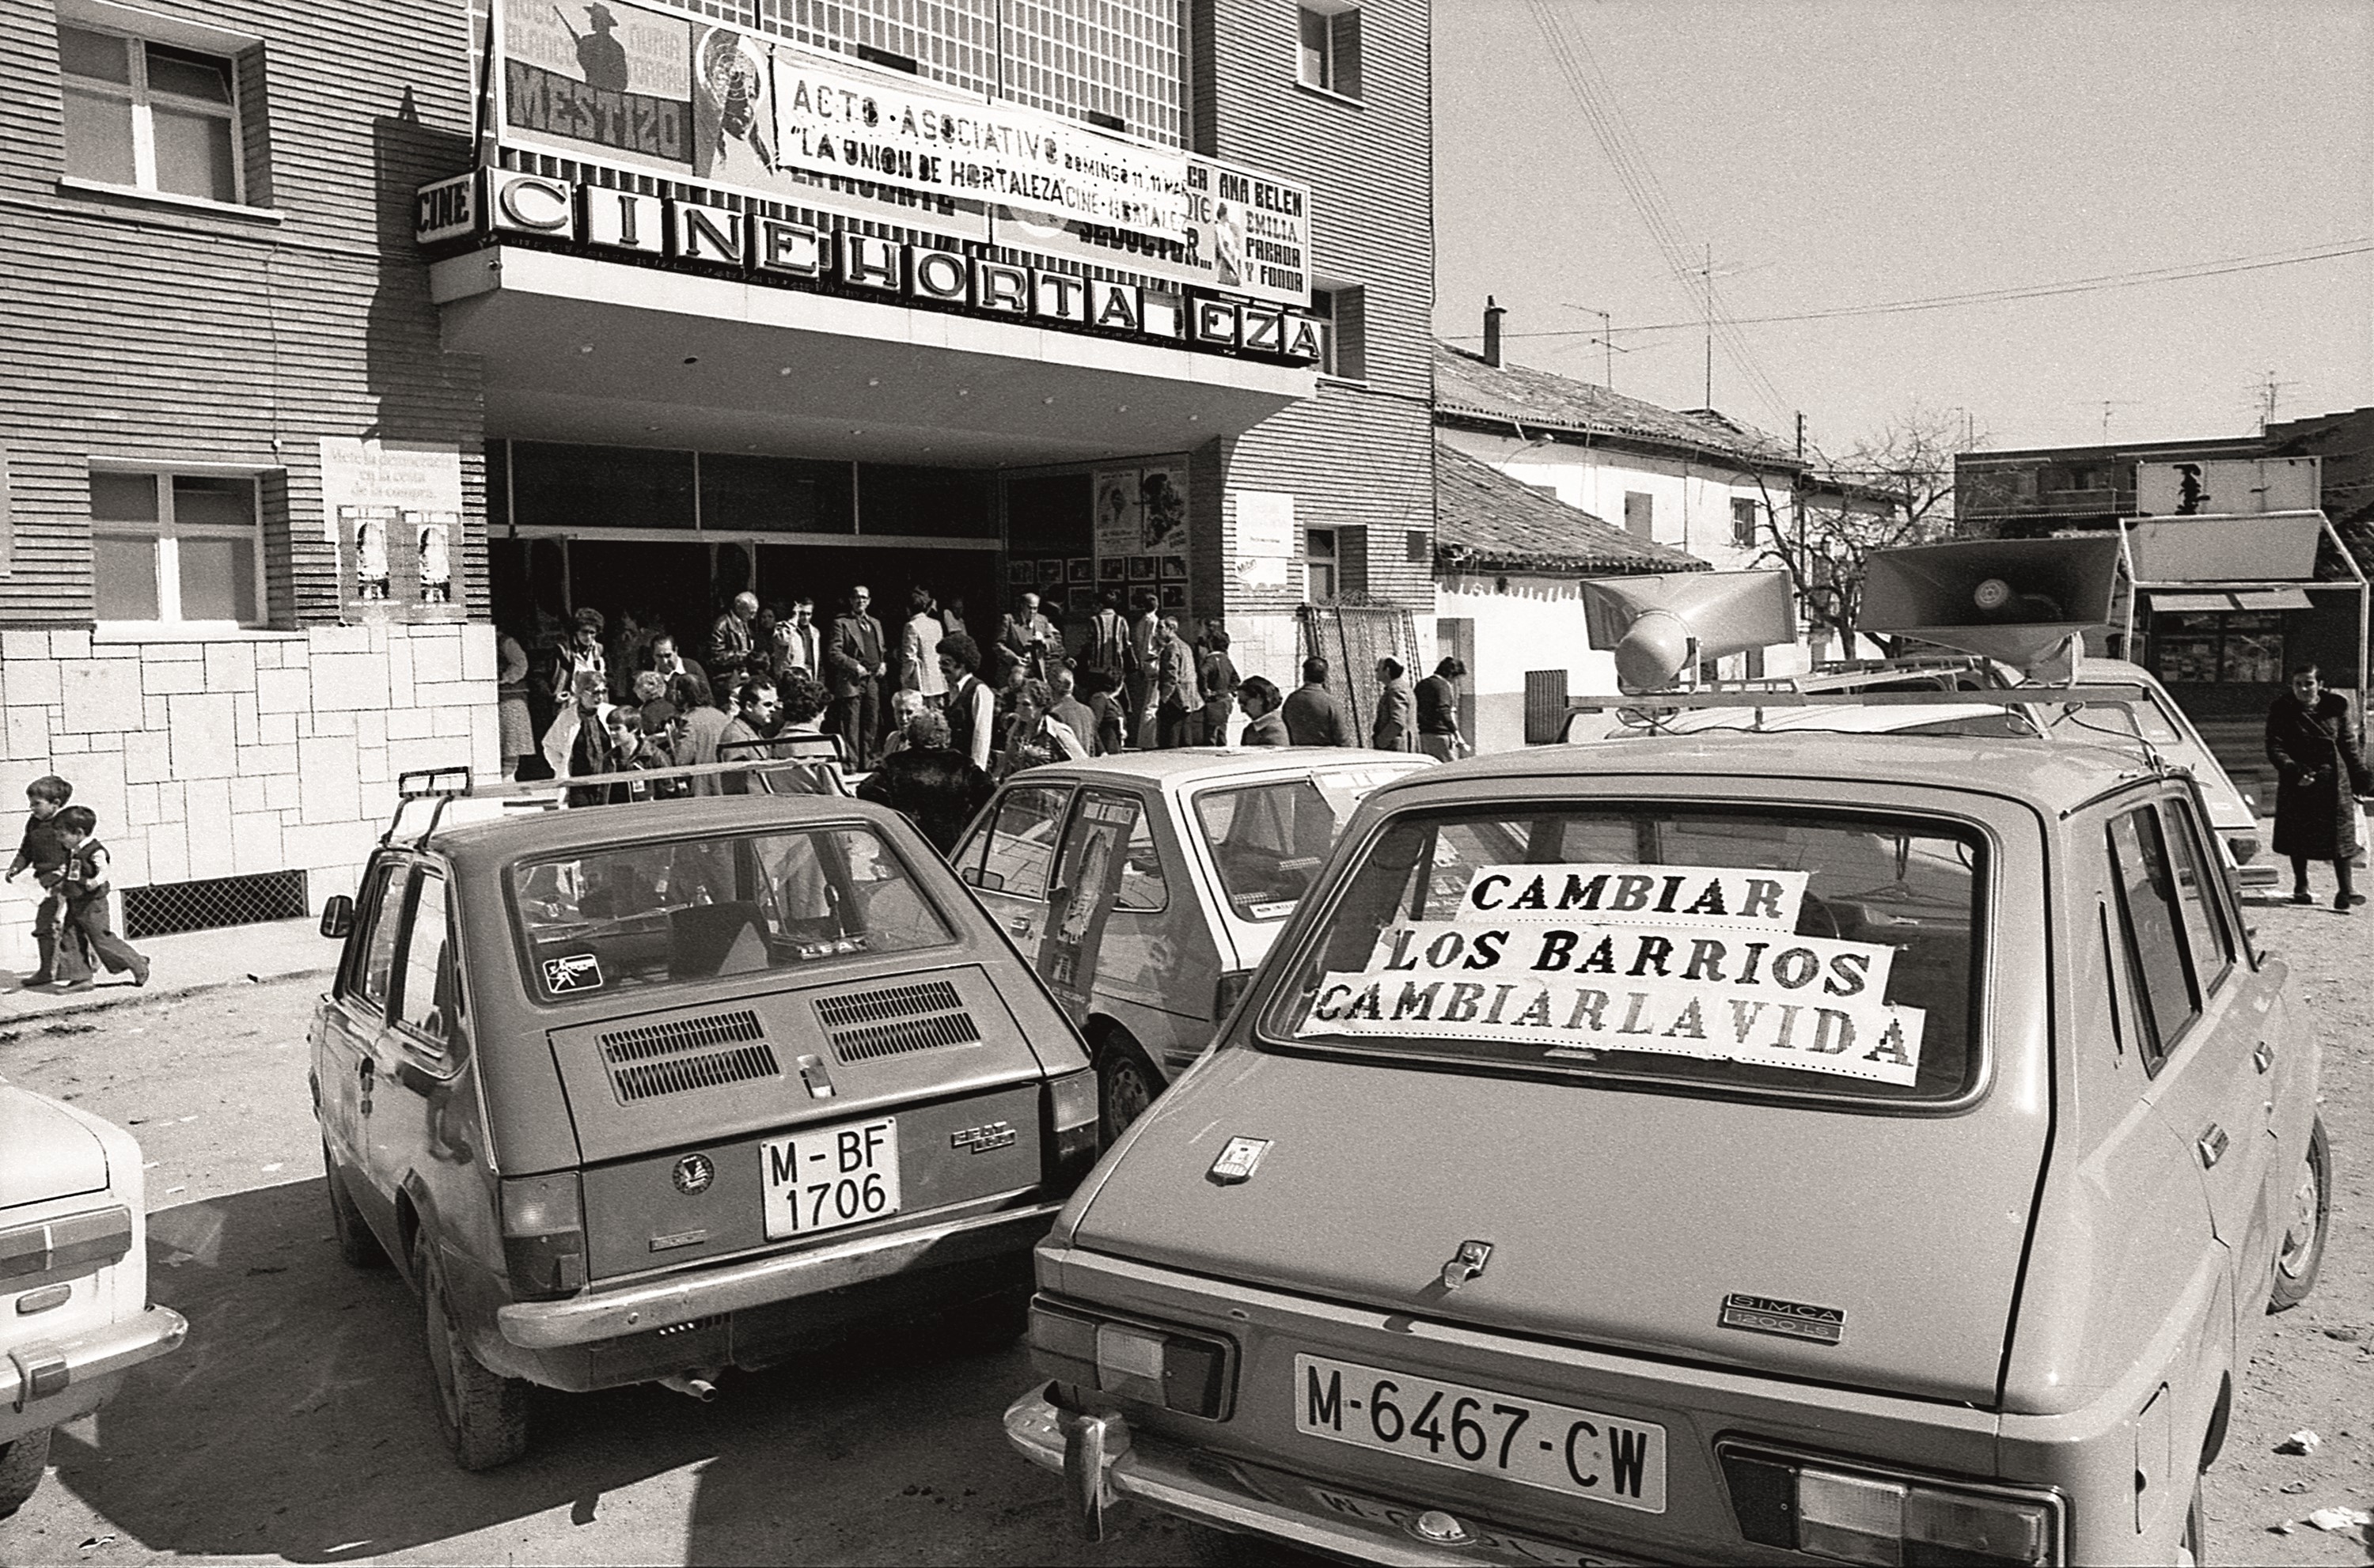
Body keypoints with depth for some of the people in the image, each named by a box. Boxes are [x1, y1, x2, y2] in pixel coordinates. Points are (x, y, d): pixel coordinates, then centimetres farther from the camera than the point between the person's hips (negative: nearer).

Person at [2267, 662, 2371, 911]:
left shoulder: (2336, 707, 1)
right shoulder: (2282, 711, -5)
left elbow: (2349, 745, 8)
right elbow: (2274, 748, -10)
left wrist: (2361, 779, 7)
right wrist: (2294, 771, -25)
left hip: (2334, 780, 1)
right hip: (2298, 781, -1)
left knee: (2341, 833, -2)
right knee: (2299, 835, 6)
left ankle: (2345, 890, -1)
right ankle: (2301, 887, 19)